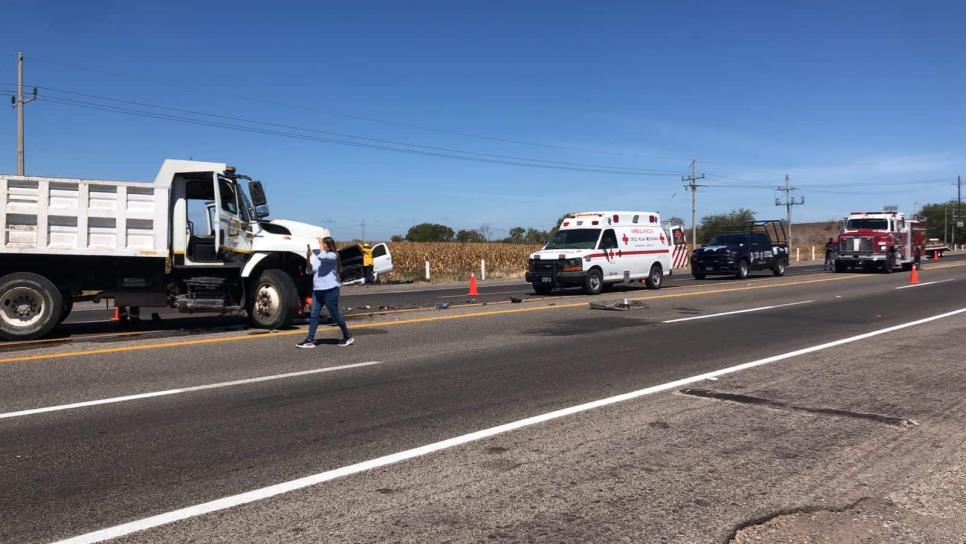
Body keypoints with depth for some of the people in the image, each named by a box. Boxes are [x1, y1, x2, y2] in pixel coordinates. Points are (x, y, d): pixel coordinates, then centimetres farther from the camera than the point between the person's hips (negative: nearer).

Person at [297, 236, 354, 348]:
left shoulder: (332, 256, -8)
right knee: (313, 315, 1)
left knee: (335, 315, 3)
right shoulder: (315, 255, 12)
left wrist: (320, 242, -13)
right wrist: (308, 258, -7)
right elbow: (309, 271, 9)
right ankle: (310, 340, 3)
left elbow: (322, 256, -28)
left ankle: (348, 336, 19)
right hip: (317, 290, 7)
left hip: (330, 290, -7)